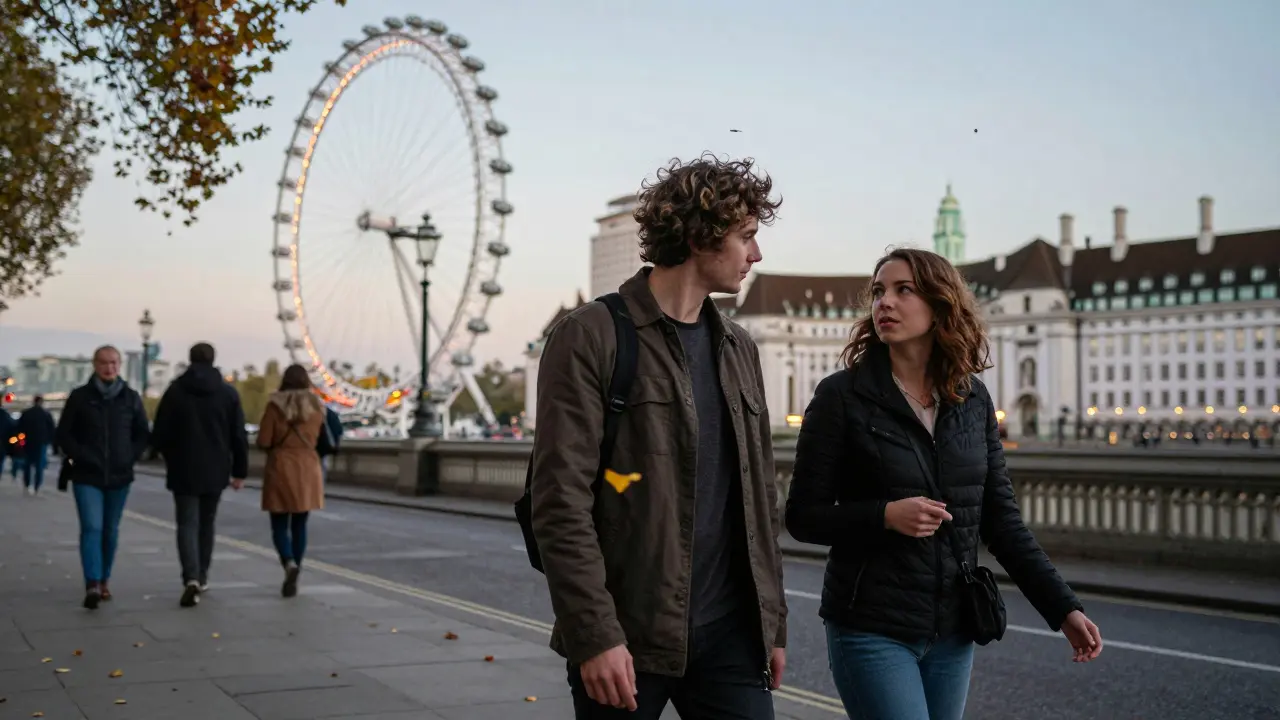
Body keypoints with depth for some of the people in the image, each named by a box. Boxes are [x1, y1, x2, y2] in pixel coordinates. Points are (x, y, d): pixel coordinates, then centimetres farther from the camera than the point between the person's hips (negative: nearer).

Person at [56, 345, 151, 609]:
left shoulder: (131, 398, 4)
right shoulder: (80, 397, -1)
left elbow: (143, 434, 11)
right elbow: (64, 433, 3)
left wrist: (130, 458, -1)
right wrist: (79, 457, -8)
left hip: (119, 477, 2)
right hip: (87, 476, -2)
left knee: (110, 531, 10)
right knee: (92, 528, -14)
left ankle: (103, 581, 24)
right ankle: (92, 585, -22)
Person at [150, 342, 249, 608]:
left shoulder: (175, 391, -5)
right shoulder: (228, 392, 0)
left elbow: (159, 434, -3)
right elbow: (239, 436, -1)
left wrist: (171, 456, 17)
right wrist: (239, 471, 5)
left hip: (184, 470, -2)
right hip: (215, 470, 2)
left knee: (187, 524, -2)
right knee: (206, 524, 17)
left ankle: (191, 579, -20)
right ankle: (201, 578, 23)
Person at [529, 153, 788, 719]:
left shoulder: (739, 348, 13)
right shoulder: (592, 337, -7)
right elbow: (561, 502, -13)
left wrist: (772, 620, 14)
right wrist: (593, 634, -18)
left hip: (730, 632, 5)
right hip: (627, 639, -5)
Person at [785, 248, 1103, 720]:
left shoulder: (973, 400, 4)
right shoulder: (842, 396, -7)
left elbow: (1000, 519, 7)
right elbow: (803, 516, -6)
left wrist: (1062, 608, 2)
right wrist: (885, 516, -21)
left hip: (952, 632, 4)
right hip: (872, 631, -4)